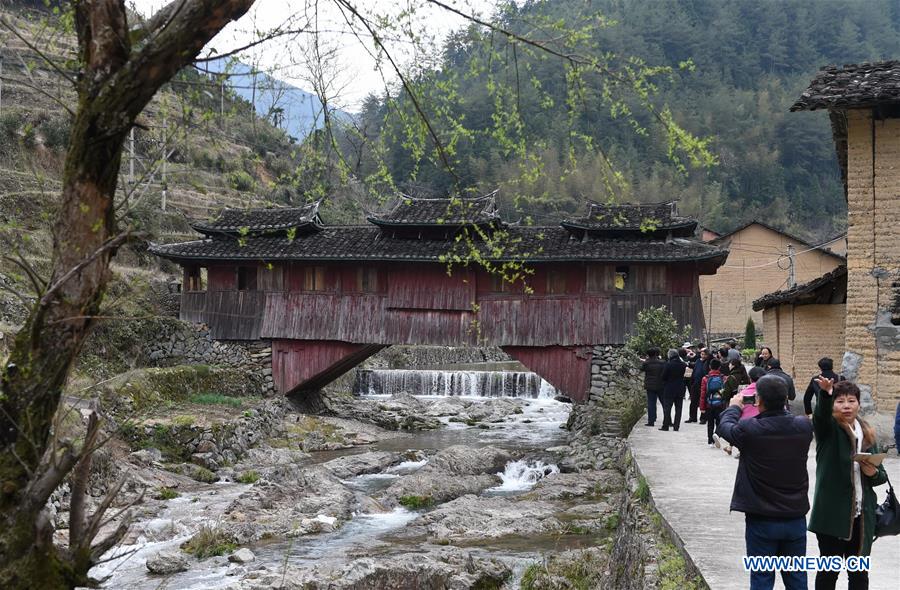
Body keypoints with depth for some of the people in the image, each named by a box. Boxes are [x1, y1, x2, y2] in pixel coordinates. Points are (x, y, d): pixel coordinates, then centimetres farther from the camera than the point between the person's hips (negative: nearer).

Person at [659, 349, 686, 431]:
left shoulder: (668, 364, -14)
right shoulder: (682, 364, -2)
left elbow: (663, 377, -9)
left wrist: (665, 382, 8)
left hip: (669, 389, -4)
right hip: (680, 389, 4)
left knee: (667, 408, 2)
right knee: (678, 408, 9)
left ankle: (666, 425, 2)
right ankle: (676, 426, 9)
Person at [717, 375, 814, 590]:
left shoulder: (750, 430, -19)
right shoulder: (803, 427, -10)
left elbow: (725, 426, 3)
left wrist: (735, 407, 23)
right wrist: (778, 406, 26)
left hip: (762, 521, -3)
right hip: (796, 518, 3)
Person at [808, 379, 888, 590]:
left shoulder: (867, 434, 9)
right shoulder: (827, 429, -4)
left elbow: (881, 475, 16)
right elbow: (821, 413, -28)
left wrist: (873, 473, -8)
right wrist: (825, 393, -49)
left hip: (862, 516, 4)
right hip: (833, 515, -4)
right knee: (829, 571, 3)